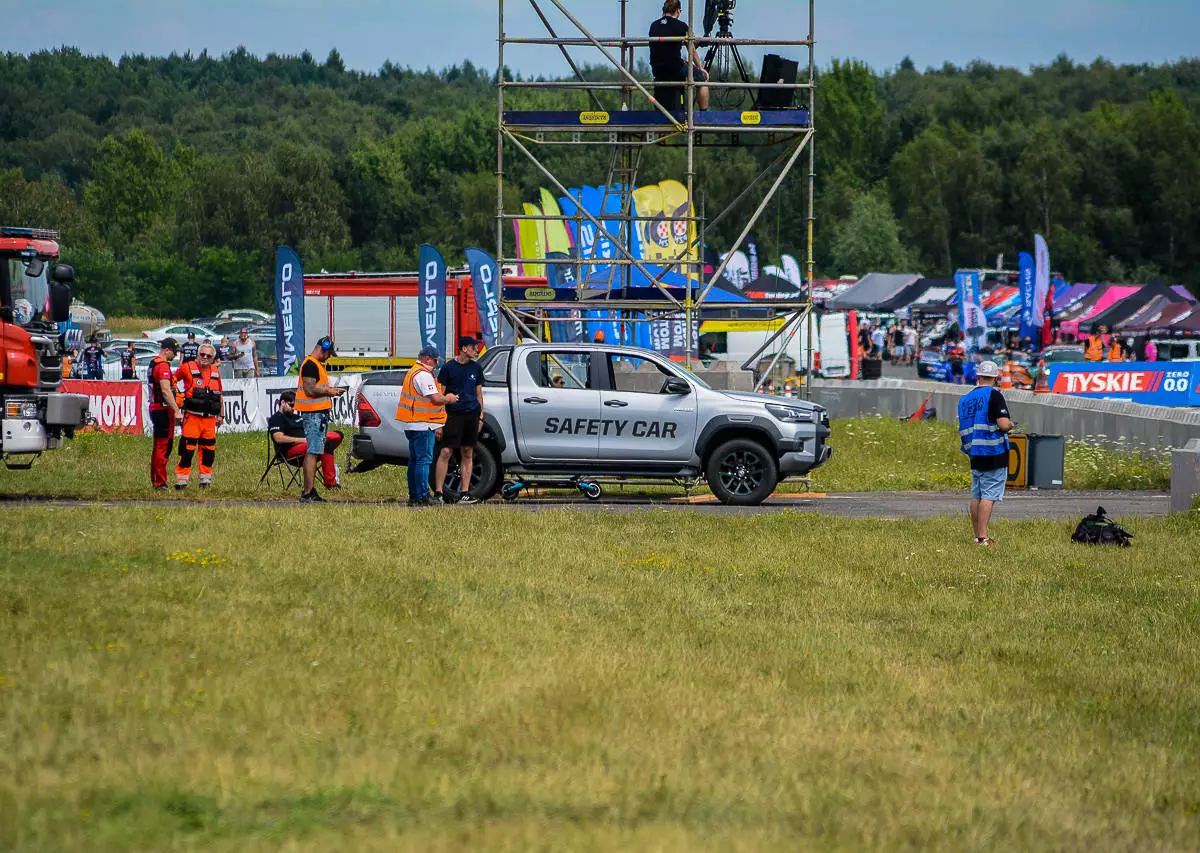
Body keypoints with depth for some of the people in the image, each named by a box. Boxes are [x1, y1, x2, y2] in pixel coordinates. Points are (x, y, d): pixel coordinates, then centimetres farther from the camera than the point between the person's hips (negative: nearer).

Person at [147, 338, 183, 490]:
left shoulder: (153, 364, 17)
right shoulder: (163, 366, -15)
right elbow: (166, 391, -24)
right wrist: (177, 411, -26)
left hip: (155, 408, 10)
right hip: (163, 409, -10)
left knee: (159, 447, 16)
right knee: (163, 447, -7)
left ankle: (155, 481, 22)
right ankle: (160, 483, -7)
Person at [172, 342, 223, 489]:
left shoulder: (215, 372, 12)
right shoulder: (188, 368, -3)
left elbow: (219, 395, 22)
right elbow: (173, 380, 11)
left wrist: (221, 415, 23)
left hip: (210, 419, 5)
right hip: (192, 417, -5)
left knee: (208, 450, 10)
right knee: (187, 450, -9)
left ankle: (205, 480, 20)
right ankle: (181, 481, -5)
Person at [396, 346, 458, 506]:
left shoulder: (412, 372, 19)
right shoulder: (424, 375, -14)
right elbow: (435, 399, -18)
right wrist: (448, 398, -1)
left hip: (412, 426, 10)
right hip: (423, 426, -10)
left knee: (414, 461, 13)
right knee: (424, 460, -8)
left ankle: (413, 496, 16)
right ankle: (423, 496, -10)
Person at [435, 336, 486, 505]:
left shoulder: (475, 368, 13)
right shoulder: (448, 367, -1)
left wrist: (480, 416, 14)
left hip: (472, 415, 5)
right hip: (453, 414, -5)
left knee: (467, 453, 6)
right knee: (446, 452, -9)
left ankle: (465, 493, 10)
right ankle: (438, 493, -7)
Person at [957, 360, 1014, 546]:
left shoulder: (966, 398, 11)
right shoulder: (994, 396, -11)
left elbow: (962, 428, 16)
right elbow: (1003, 424, -19)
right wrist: (1010, 424, 2)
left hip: (975, 455, 7)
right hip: (994, 454, -7)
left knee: (976, 496, 12)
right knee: (989, 496, -8)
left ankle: (977, 536, 15)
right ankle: (983, 537, -13)